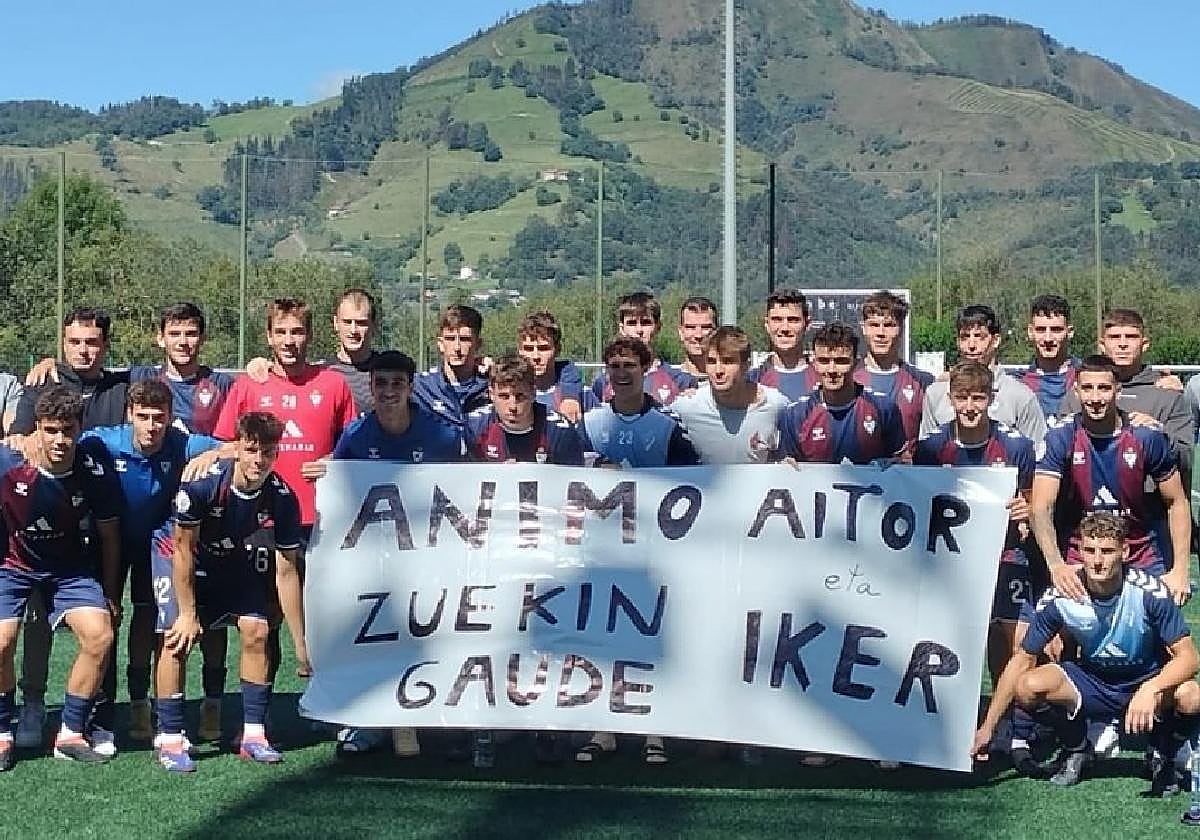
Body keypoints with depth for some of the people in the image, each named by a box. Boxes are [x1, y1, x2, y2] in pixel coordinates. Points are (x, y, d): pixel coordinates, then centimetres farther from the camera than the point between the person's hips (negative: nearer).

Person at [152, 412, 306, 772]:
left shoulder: (282, 498, -23)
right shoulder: (202, 483, -34)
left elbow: (286, 573, -16)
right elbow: (184, 549, -22)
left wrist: (300, 643, -15)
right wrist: (187, 613, -19)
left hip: (234, 557, 4)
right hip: (179, 553, -3)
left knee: (256, 630, -10)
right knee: (178, 637, -18)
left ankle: (254, 735, 0)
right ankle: (170, 741, -10)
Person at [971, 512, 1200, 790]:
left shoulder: (1150, 591, -23)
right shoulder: (1060, 596, -18)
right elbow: (1023, 660, -8)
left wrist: (1150, 691, -42)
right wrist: (987, 728, -11)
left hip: (1148, 682, -1)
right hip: (1091, 681, 2)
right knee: (1027, 687, -27)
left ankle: (1164, 758, 1)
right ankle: (1076, 751, 5)